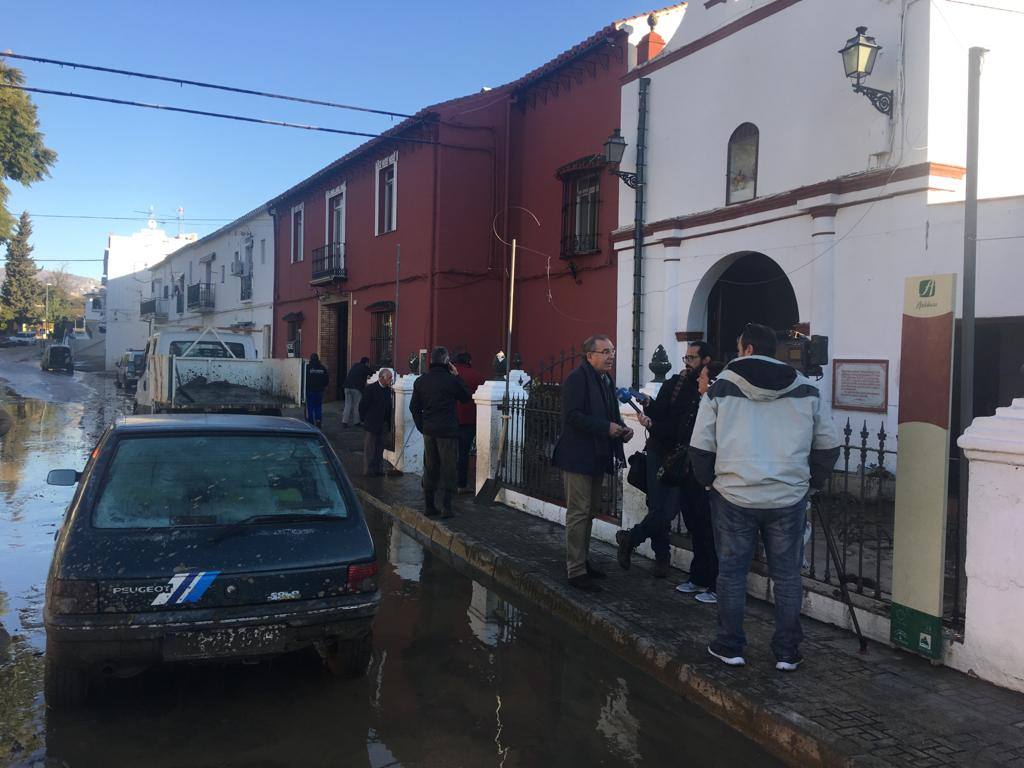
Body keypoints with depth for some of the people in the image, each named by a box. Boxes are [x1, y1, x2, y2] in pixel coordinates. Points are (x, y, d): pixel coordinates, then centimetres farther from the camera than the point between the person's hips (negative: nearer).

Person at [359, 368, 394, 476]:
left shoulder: (387, 389, 8)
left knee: (380, 448, 13)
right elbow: (362, 405, -10)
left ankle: (378, 469, 21)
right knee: (370, 449, 2)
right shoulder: (371, 389, -13)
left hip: (382, 425, 7)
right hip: (372, 425, -7)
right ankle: (368, 470, 9)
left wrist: (388, 422, 9)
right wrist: (364, 419, -5)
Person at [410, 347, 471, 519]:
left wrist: (421, 426, 16)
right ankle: (446, 506, -3)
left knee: (430, 468, 13)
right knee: (448, 468, 1)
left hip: (428, 430, 5)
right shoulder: (451, 380, -11)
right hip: (447, 430, -5)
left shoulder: (420, 381, 5)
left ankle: (430, 506, 16)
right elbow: (466, 397, 4)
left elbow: (414, 406, 9)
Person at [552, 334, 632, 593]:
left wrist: (621, 427, 2)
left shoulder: (606, 379, 14)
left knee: (590, 511, 17)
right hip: (578, 457, -9)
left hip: (597, 456, 9)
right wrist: (606, 427, -25)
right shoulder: (577, 378, -15)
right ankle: (576, 571, 2)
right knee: (579, 513, -5)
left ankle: (581, 561, 29)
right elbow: (572, 416, -22)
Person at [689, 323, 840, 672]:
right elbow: (829, 446, 9)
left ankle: (730, 647, 18)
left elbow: (700, 446, -1)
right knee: (787, 575, 10)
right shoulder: (805, 389, 6)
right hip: (789, 499, 2)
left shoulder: (721, 386, -1)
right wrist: (811, 482, 19)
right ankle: (787, 653, 17)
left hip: (734, 496, -1)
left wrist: (709, 480, 14)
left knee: (732, 572, 10)